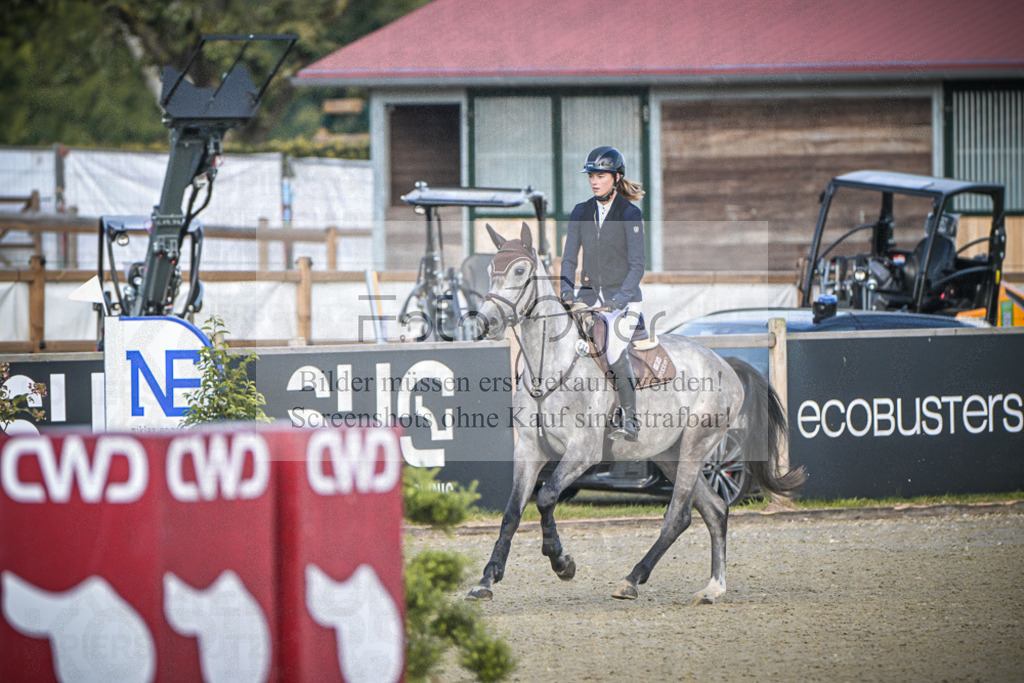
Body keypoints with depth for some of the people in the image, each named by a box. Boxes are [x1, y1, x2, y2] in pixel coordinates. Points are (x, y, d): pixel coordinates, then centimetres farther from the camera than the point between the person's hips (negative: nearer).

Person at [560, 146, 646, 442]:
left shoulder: (629, 214, -3)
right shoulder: (581, 212, 10)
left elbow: (637, 264, -8)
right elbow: (569, 258, 11)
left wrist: (620, 298, -21)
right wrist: (567, 289, -6)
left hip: (623, 297, -5)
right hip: (589, 295, 5)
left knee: (615, 351, -24)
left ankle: (630, 421, -15)